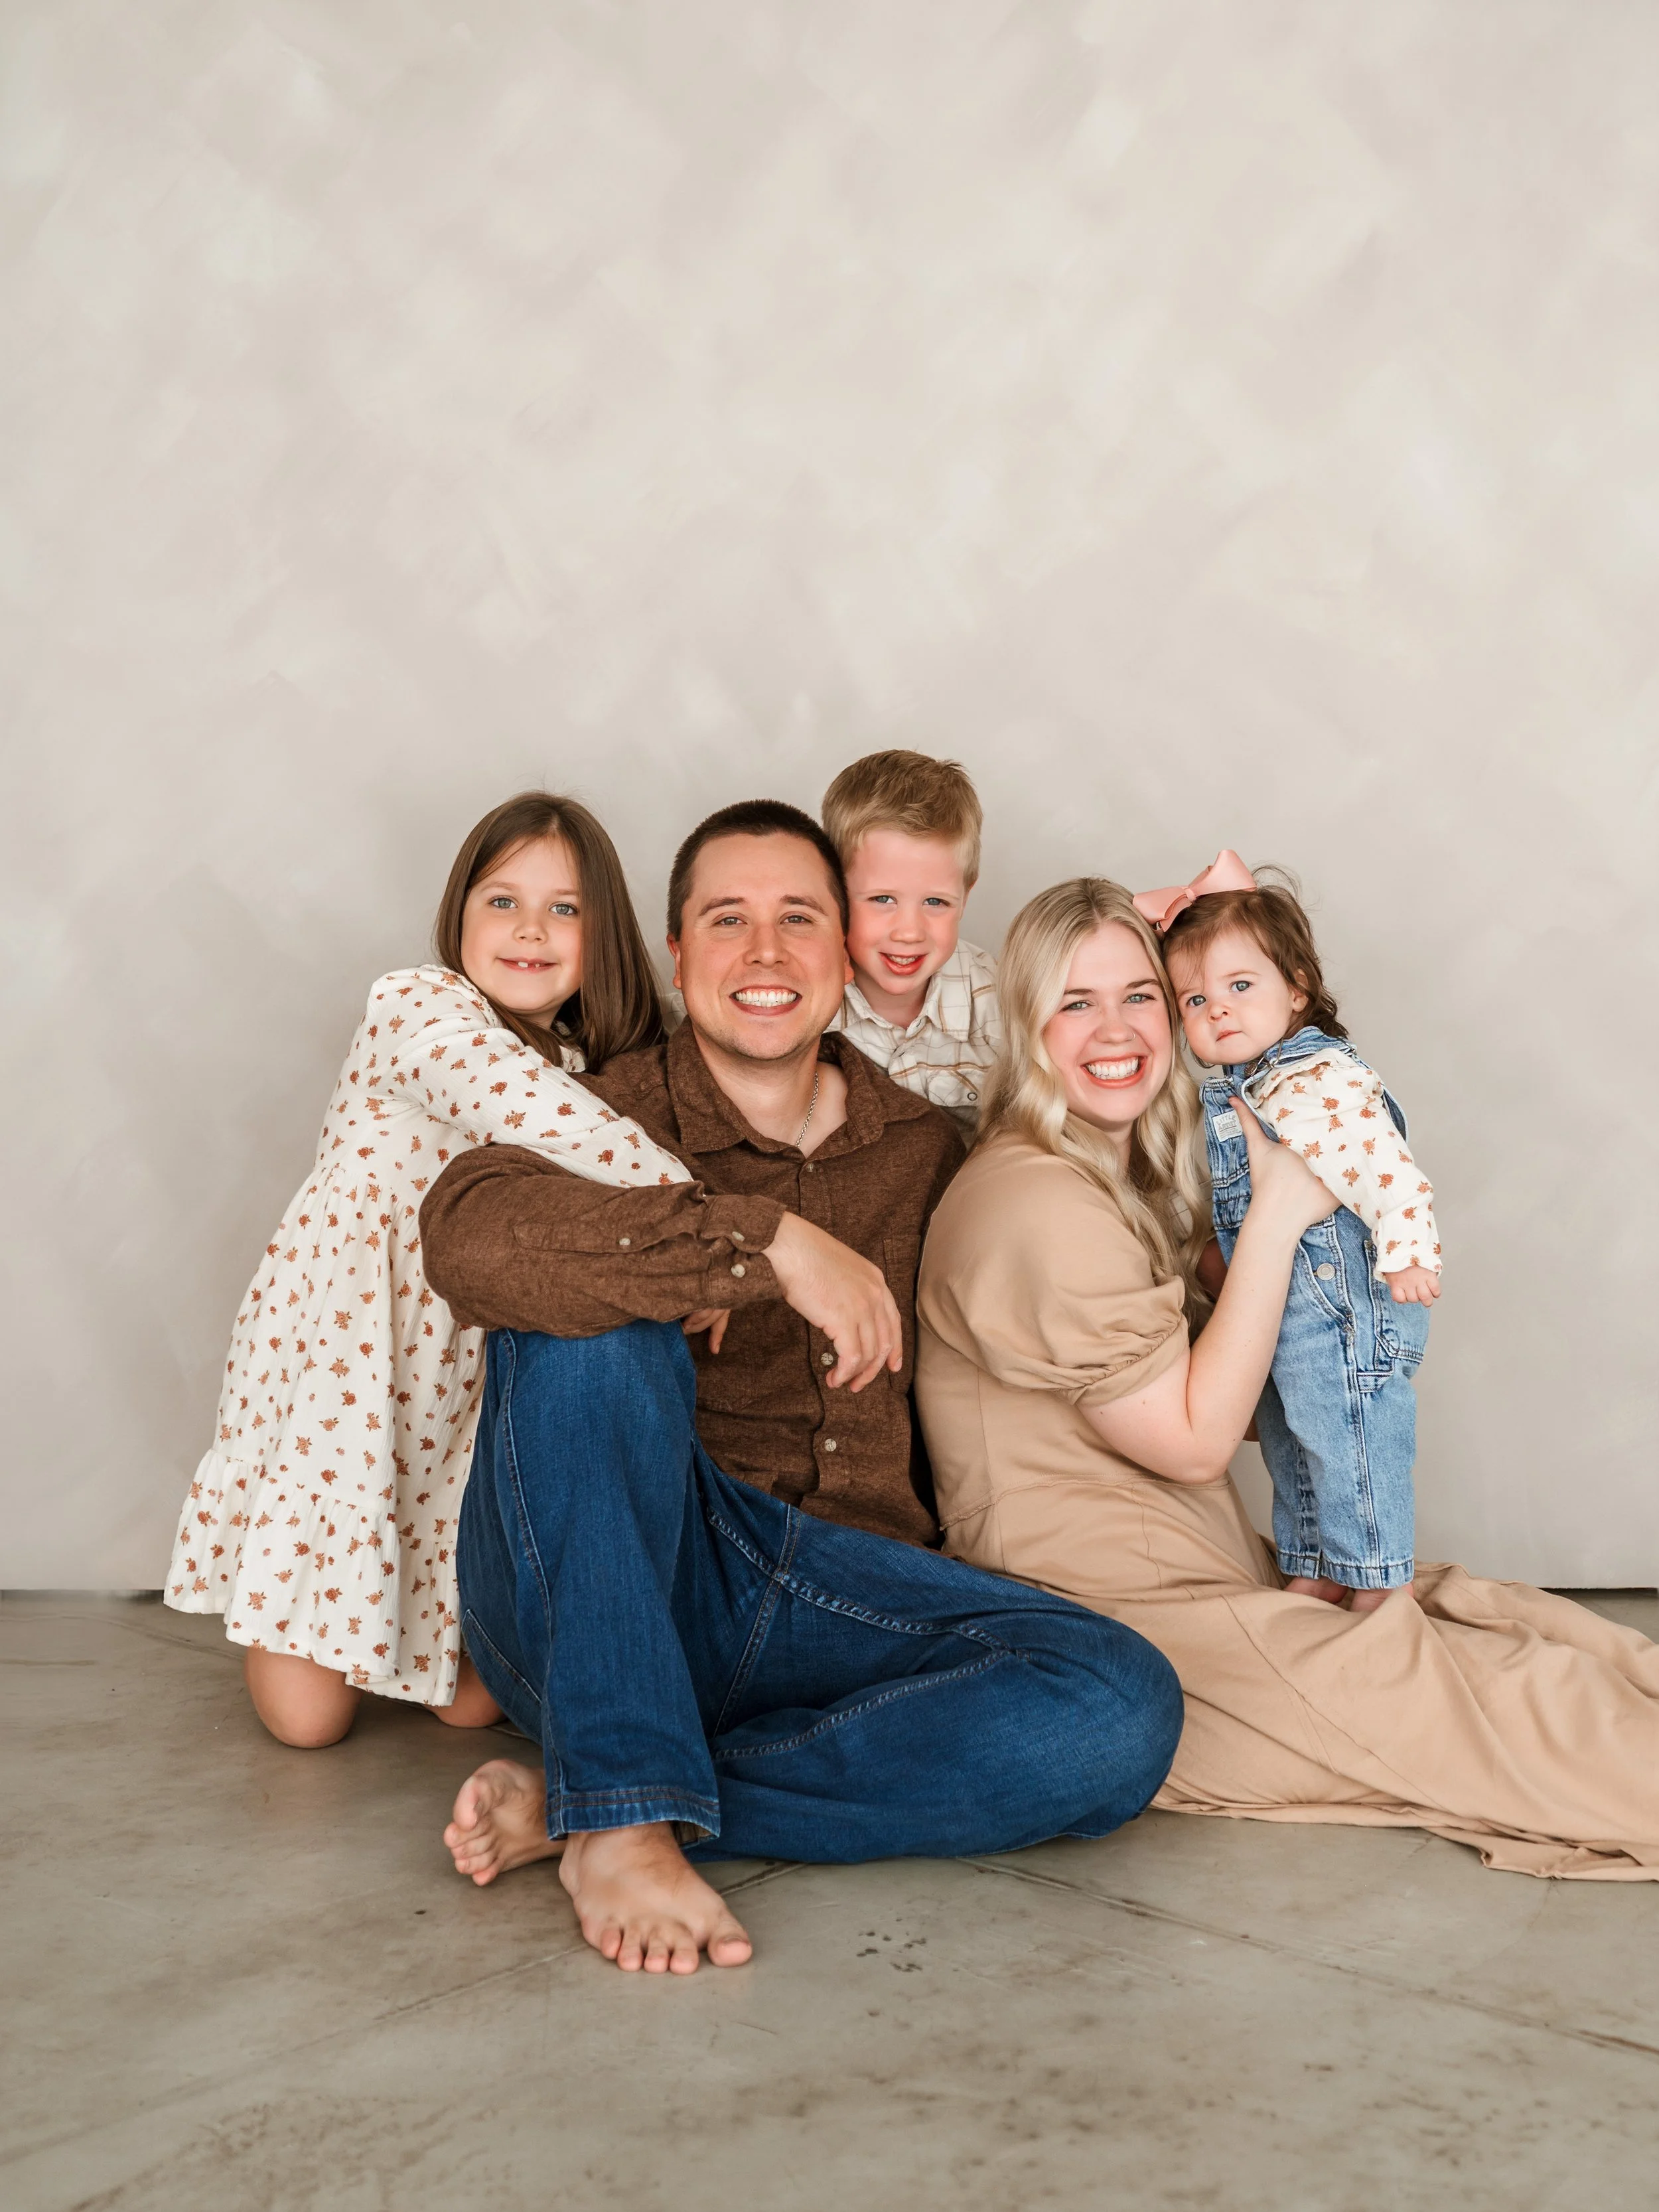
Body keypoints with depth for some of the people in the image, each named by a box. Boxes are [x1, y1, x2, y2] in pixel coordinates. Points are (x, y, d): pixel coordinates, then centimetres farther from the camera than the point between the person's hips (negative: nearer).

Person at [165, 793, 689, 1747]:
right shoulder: (417, 1005, -15)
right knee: (309, 1716, -3)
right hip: (342, 1352, -4)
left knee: (475, 1702, -1)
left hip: (471, 1388, 5)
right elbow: (525, 1102, -34)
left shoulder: (605, 1073, 5)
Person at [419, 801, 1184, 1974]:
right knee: (589, 1313, -28)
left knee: (1124, 1710, -22)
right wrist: (771, 1242, -27)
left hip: (844, 1600, 4)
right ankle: (622, 1815, -29)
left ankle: (572, 1803, -19)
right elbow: (469, 1232, -24)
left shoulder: (925, 1146, 15)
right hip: (595, 1600, -3)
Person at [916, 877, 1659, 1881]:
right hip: (1097, 1615, -9)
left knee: (1496, 1616, -4)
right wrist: (1276, 1213, -15)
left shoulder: (1128, 1173, 12)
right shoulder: (1034, 1205, -19)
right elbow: (1194, 1441, -16)